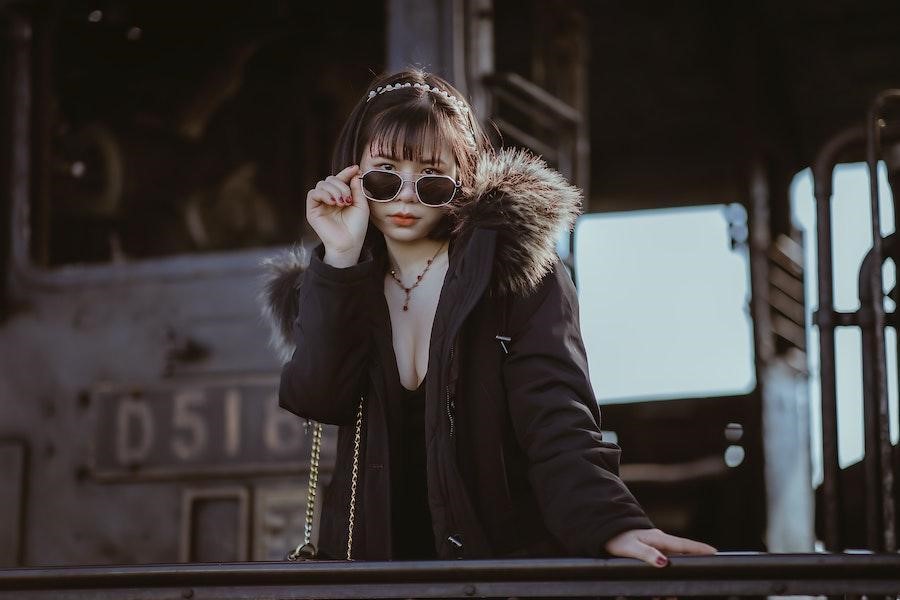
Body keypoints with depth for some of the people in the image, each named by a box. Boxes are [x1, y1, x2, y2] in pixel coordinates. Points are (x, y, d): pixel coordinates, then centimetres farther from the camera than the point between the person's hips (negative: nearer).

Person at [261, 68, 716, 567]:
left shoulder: (517, 266, 0)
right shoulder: (333, 286, 11)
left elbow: (555, 421, -10)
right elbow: (318, 399, -5)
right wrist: (340, 260, -9)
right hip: (374, 559, 2)